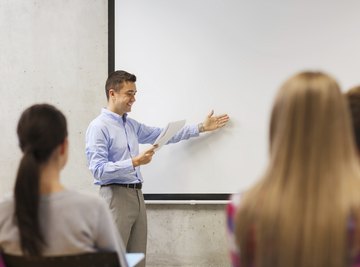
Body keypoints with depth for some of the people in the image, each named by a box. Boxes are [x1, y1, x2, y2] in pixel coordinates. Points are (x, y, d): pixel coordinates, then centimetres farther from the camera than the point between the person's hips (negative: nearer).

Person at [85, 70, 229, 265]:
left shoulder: (131, 125, 15)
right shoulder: (99, 126, -11)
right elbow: (98, 170, -18)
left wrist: (201, 128, 21)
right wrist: (135, 162, -24)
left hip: (137, 195, 8)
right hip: (116, 196, -8)